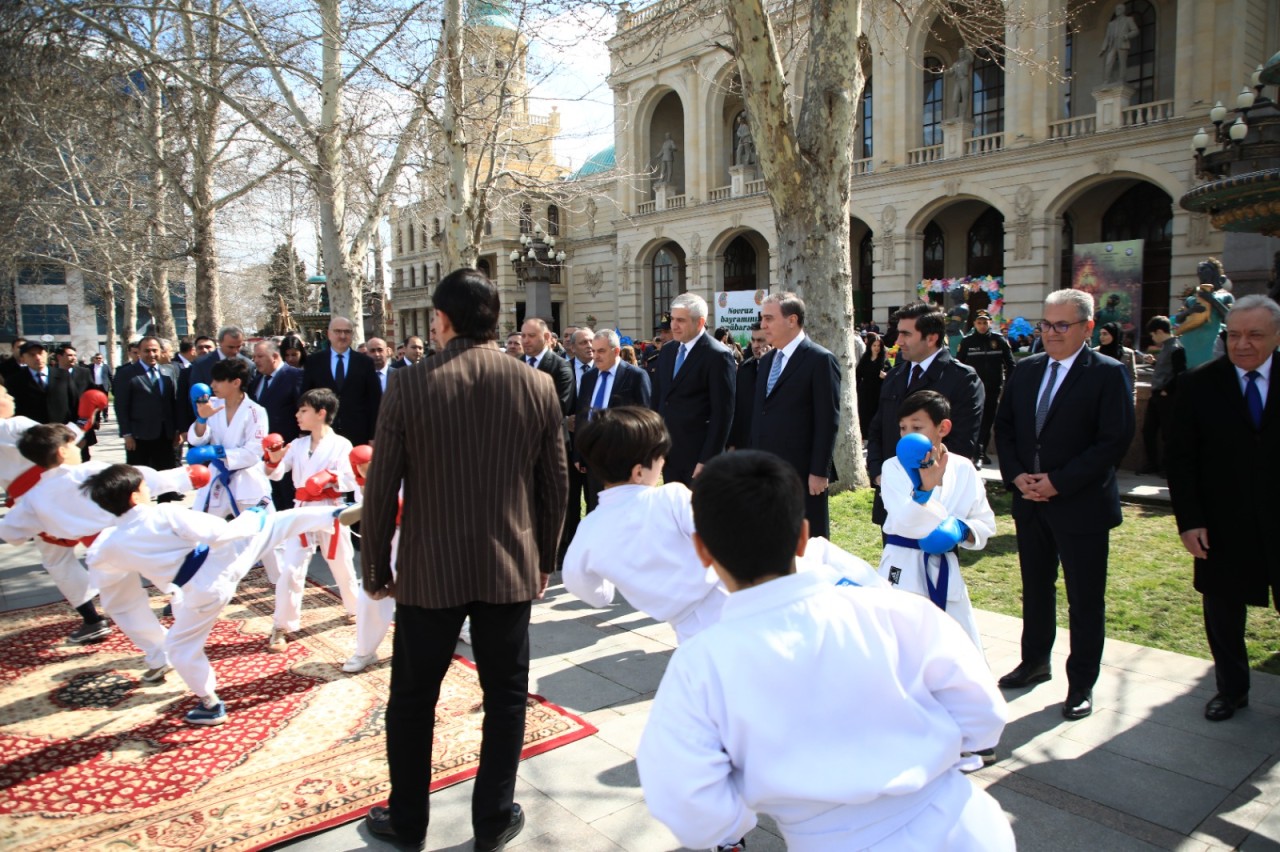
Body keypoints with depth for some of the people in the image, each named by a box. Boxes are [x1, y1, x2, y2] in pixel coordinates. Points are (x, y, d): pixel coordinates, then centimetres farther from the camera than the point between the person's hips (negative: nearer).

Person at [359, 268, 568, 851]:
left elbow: (381, 488, -7)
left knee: (412, 699, 17)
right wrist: (545, 558, 14)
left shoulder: (408, 387, -12)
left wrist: (376, 566, 6)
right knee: (506, 696, 16)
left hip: (429, 571, -1)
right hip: (511, 569, 2)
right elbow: (555, 484, 1)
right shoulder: (539, 386, -5)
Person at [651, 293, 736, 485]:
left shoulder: (718, 356, -12)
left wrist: (707, 460, -17)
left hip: (697, 456, -7)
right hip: (668, 454, 7)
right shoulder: (667, 351, 10)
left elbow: (722, 414, -14)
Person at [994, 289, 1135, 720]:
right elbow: (1003, 427, 10)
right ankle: (1035, 661, 36)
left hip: (1081, 505, -5)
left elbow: (1115, 440, -15)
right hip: (1029, 503, 5)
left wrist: (1058, 482, -18)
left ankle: (1082, 683, 21)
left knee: (1085, 599, 6)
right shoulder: (1025, 370, 7)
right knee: (1035, 587, 19)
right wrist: (1016, 474, -6)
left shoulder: (1107, 374, -9)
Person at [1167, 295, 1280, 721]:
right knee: (1223, 612, 13)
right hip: (1224, 526, 0)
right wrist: (1189, 520, -8)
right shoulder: (1198, 384, -3)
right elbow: (1181, 459, -3)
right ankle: (1231, 689, 31)